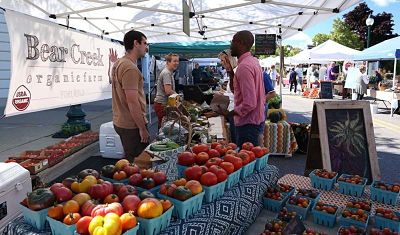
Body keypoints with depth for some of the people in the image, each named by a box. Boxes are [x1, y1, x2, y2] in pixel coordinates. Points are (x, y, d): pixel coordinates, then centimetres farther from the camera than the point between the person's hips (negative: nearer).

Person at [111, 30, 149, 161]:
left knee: (129, 159, 20)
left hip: (120, 121, 10)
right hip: (132, 125, -10)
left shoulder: (119, 63, 12)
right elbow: (133, 102, -23)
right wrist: (142, 128, -18)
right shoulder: (130, 68, -20)